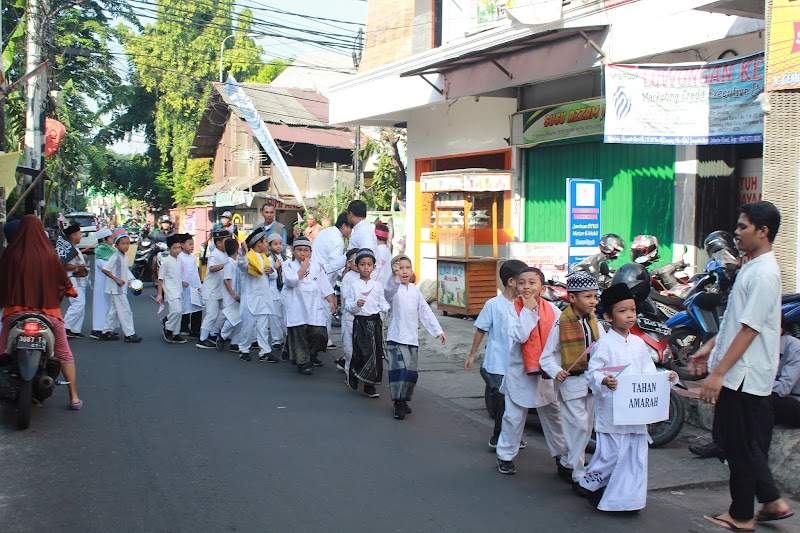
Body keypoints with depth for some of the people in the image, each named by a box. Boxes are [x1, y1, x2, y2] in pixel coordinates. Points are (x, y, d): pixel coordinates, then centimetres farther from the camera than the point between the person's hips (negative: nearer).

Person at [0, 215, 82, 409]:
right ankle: (74, 397, 9)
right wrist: (70, 290, 22)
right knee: (64, 354, 11)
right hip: (48, 310, 0)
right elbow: (62, 279, 2)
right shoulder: (49, 254, -8)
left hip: (16, 310, 0)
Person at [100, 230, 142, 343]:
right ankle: (129, 334, -6)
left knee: (114, 310, 15)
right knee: (125, 311, -8)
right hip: (116, 288, -9)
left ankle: (107, 332, 23)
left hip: (121, 288, 9)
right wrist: (116, 279, -23)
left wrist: (129, 281, 13)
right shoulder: (115, 257, -16)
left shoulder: (125, 257, 11)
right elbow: (104, 269, -22)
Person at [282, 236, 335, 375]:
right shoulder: (289, 266, 2)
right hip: (297, 310, -3)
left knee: (320, 335, -3)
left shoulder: (317, 266, 12)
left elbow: (325, 286, 12)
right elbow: (292, 281, -17)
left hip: (315, 309, 3)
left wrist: (331, 301, 4)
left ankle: (311, 355, 23)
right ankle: (303, 362, 12)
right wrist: (304, 267, -8)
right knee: (299, 337, -1)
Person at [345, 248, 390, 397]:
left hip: (375, 321, 3)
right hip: (360, 321, -3)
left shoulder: (377, 286, 8)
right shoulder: (354, 285, 1)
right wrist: (356, 305, -19)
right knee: (361, 352, -11)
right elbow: (348, 306, 1)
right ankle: (353, 376, 16)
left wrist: (389, 309, -11)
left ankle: (370, 386, 12)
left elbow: (383, 304, 9)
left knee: (375, 353, 3)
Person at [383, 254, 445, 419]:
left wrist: (438, 331, 12)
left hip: (412, 338, 6)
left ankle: (403, 400, 26)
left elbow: (426, 312, 16)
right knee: (400, 369, -15)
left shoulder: (415, 290, 11)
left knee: (412, 373, 9)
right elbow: (389, 289, -34)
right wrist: (394, 275, -53)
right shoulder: (394, 289, -7)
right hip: (396, 338, -6)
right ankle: (397, 403, -4)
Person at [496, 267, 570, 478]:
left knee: (553, 415, 13)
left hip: (547, 372, 2)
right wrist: (528, 309, -21)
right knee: (514, 417, 6)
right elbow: (520, 336, -25)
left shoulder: (552, 310, -3)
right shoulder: (514, 309, -10)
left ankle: (562, 455, 27)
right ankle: (505, 456, 20)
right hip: (520, 372, -2)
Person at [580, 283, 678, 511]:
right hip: (611, 409, -6)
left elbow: (649, 372, 14)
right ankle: (592, 485, 20)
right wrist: (603, 381, -32)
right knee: (612, 452, -4)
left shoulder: (639, 344, 11)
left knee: (636, 454, 8)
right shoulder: (604, 344, -8)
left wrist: (666, 377, -3)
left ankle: (628, 497, 19)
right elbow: (592, 371, -13)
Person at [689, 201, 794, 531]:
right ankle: (773, 502, 27)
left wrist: (719, 373, -24)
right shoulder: (752, 267, 12)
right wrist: (710, 347, 19)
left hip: (745, 375, -10)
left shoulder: (764, 273, -19)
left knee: (742, 447, 2)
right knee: (729, 439, 17)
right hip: (737, 374, 10)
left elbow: (749, 329, -23)